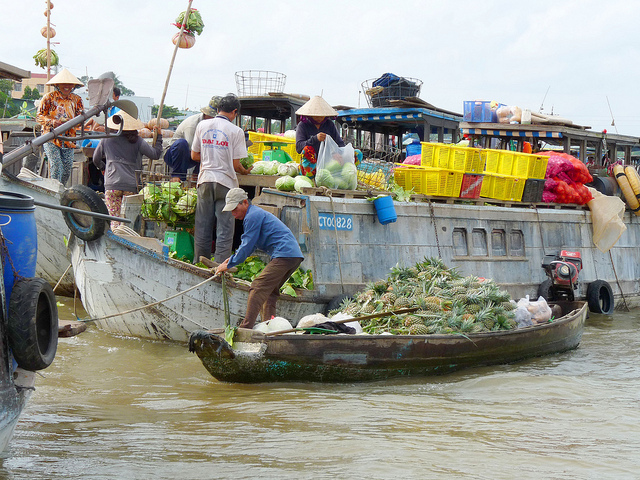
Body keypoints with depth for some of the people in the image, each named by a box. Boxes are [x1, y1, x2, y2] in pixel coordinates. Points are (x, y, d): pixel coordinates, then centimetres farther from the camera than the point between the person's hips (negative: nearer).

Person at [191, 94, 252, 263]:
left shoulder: (202, 125, 4)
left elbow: (194, 156, 9)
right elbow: (235, 164, -8)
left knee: (202, 227, 12)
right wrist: (245, 171, 12)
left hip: (205, 179, 4)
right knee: (224, 230, 1)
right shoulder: (236, 131, -8)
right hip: (225, 182, -4)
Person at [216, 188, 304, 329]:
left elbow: (247, 246, -7)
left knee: (258, 288, -13)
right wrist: (232, 258, 26)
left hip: (284, 254, -11)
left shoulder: (253, 216, -7)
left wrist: (229, 264, 2)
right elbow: (247, 244, 34)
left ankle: (245, 327, -20)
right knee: (270, 291, 16)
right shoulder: (257, 213, 26)